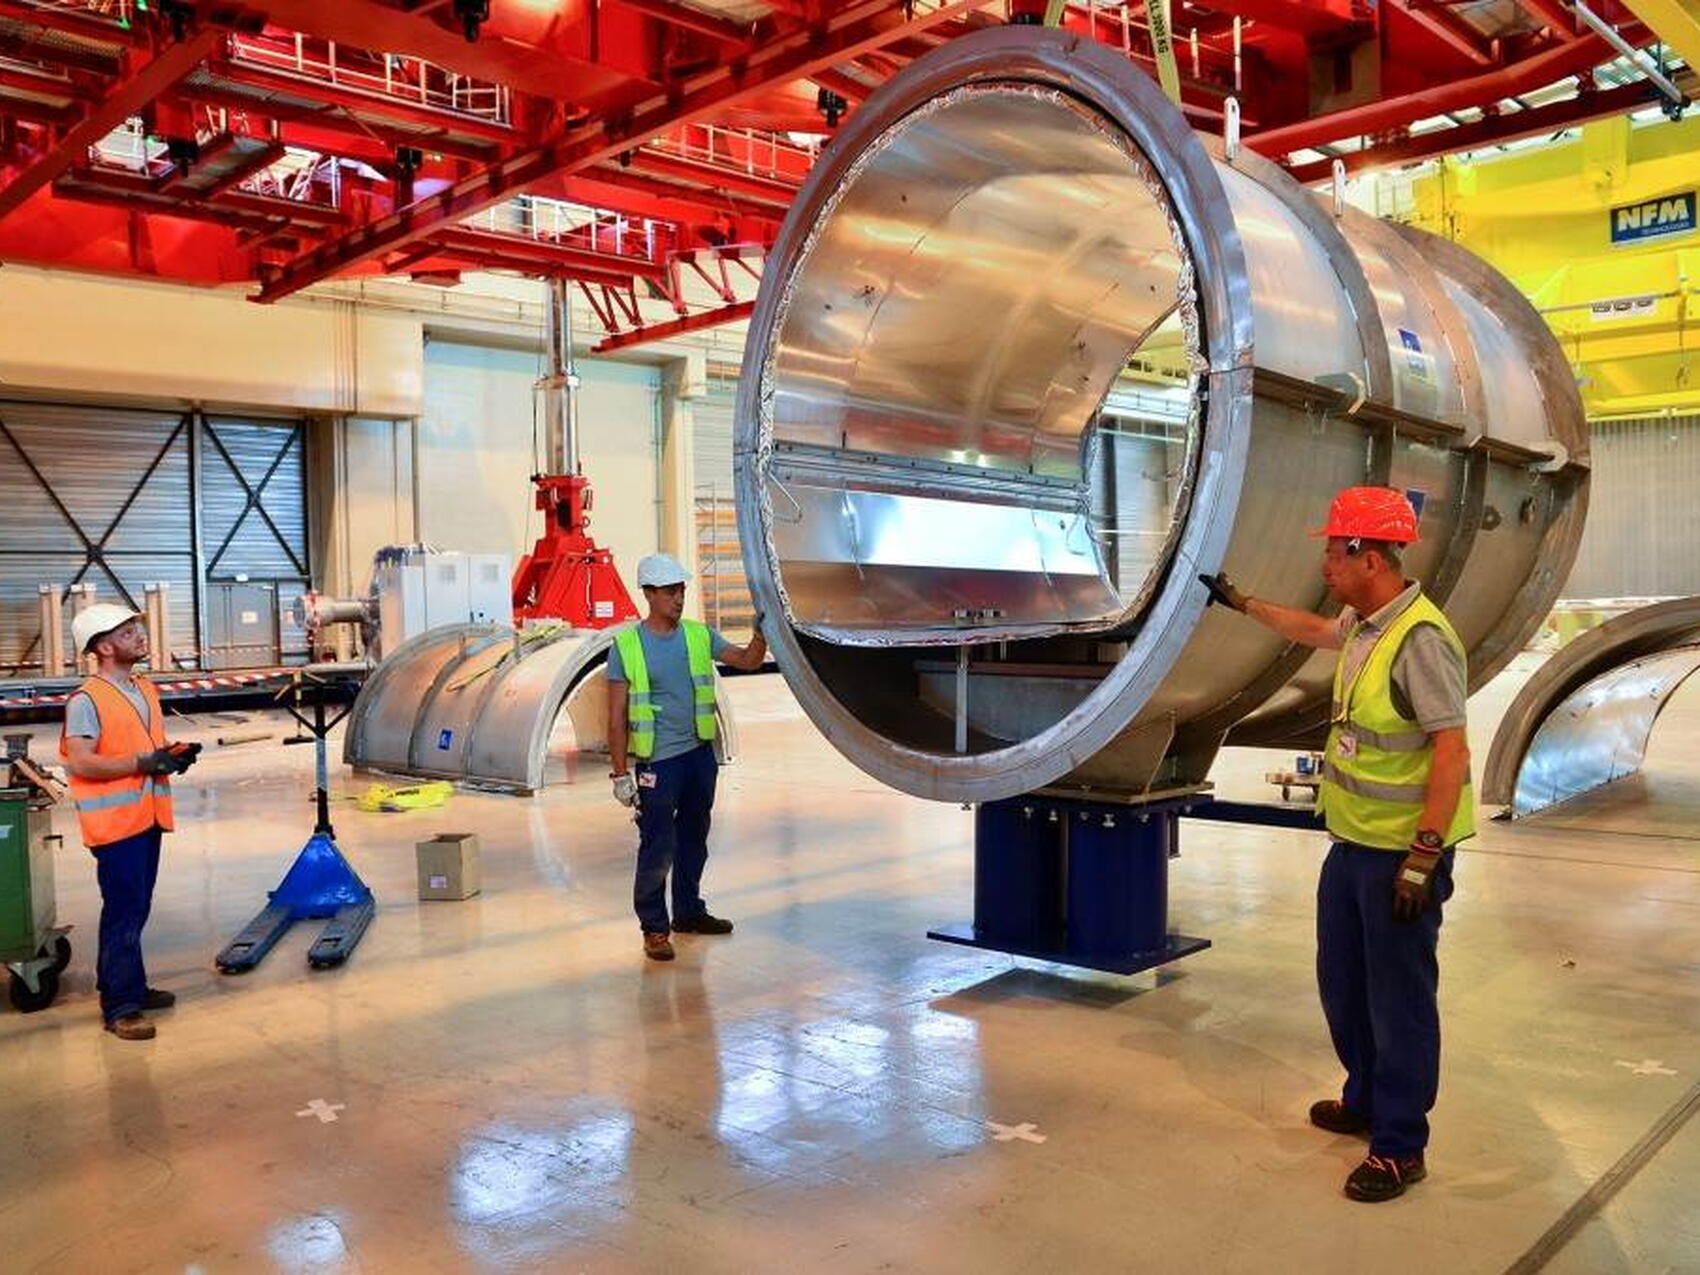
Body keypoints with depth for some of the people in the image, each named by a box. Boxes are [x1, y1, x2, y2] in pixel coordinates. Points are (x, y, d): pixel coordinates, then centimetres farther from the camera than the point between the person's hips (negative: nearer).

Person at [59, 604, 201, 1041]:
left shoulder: (146, 690, 13)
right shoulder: (86, 700, -12)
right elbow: (80, 762, -20)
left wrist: (174, 754, 3)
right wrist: (142, 763, -21)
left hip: (148, 816, 8)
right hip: (115, 821, -8)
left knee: (136, 910, 16)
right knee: (123, 913, -4)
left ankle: (130, 987, 27)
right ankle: (119, 1008, 3)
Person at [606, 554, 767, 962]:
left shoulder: (699, 635, 6)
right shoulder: (627, 644, -7)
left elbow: (748, 660, 7)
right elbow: (617, 715, -7)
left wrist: (761, 632, -13)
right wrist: (621, 773, -10)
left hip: (700, 754, 5)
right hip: (657, 762, -5)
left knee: (693, 839, 17)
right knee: (658, 847, -4)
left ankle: (688, 912, 33)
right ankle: (654, 927, 11)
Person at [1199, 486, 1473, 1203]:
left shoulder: (1419, 638, -22)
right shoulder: (1362, 623, 8)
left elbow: (1451, 750, -24)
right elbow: (1311, 631, 32)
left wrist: (1423, 856, -26)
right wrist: (1239, 603, 38)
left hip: (1402, 853, -10)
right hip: (1353, 842, 10)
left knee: (1399, 997, 1)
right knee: (1341, 981, 20)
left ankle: (1399, 1148, 14)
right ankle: (1365, 1102, 38)